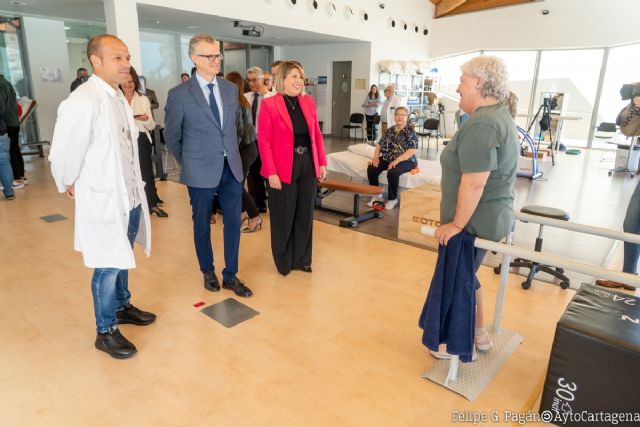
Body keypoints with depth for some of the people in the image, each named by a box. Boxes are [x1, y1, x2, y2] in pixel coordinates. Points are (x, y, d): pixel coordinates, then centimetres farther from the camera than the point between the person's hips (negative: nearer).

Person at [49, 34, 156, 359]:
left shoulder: (118, 97, 5)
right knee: (108, 268, 7)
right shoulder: (82, 102, -21)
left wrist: (136, 189, 10)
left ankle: (122, 307, 44)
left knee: (122, 260, 23)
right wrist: (70, 187, 0)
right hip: (104, 201, -7)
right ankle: (105, 331, 26)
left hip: (130, 198, 7)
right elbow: (62, 157, -16)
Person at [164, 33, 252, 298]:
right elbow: (172, 137, 2)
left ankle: (230, 276, 22)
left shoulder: (231, 89, 6)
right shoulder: (179, 94, -8)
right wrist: (188, 164, 10)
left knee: (233, 223, 7)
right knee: (202, 225, 11)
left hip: (231, 168, 4)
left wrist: (231, 155, 15)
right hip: (201, 172, -4)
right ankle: (208, 272, 32)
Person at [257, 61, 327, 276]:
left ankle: (301, 259, 29)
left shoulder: (309, 102, 7)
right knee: (283, 217, 8)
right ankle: (283, 262, 26)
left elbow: (317, 134, 10)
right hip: (283, 169, -5)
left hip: (308, 166, 5)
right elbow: (264, 141, -11)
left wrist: (322, 163, 5)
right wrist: (271, 172, -17)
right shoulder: (269, 104, -8)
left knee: (305, 215, 13)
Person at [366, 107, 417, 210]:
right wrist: (376, 157, -4)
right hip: (387, 159, 6)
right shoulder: (390, 130, 11)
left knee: (392, 172, -35)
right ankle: (376, 195, -5)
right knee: (371, 168, -19)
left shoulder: (410, 131, -7)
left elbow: (412, 150, -17)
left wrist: (397, 160, -26)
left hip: (405, 161, -6)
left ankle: (393, 199, -13)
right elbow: (379, 144, 15)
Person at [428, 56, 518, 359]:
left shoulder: (481, 124, -23)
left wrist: (457, 223, -21)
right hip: (492, 217, 10)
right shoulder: (500, 115, 11)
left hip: (473, 221, -10)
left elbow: (474, 182, -29)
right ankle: (479, 333, 40)